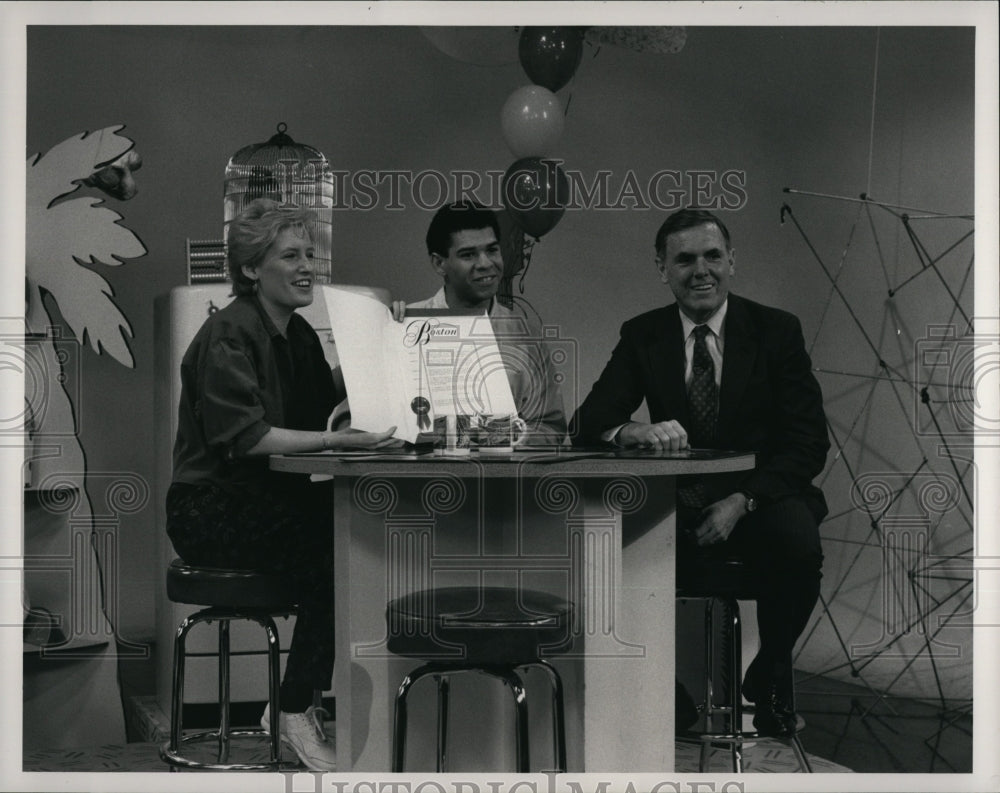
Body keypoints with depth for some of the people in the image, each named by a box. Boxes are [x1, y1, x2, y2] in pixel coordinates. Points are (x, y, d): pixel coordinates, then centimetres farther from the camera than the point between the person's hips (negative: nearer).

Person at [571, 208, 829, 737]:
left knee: (798, 547, -33)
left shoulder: (777, 331, 0)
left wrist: (742, 501, -22)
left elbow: (809, 442, -6)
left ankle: (769, 676, -2)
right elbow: (585, 424, -4)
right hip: (677, 505, 1)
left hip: (761, 498, -1)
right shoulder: (642, 336, 5)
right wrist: (635, 431, -29)